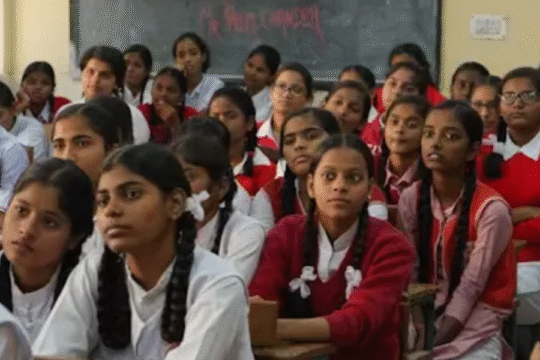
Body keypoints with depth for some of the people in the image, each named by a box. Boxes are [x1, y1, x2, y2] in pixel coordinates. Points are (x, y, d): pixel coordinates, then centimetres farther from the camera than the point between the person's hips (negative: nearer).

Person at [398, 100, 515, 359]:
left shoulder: (491, 209, -15)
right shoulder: (411, 198, -3)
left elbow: (470, 287, -14)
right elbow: (409, 274, -4)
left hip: (475, 322, -4)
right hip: (426, 316, 4)